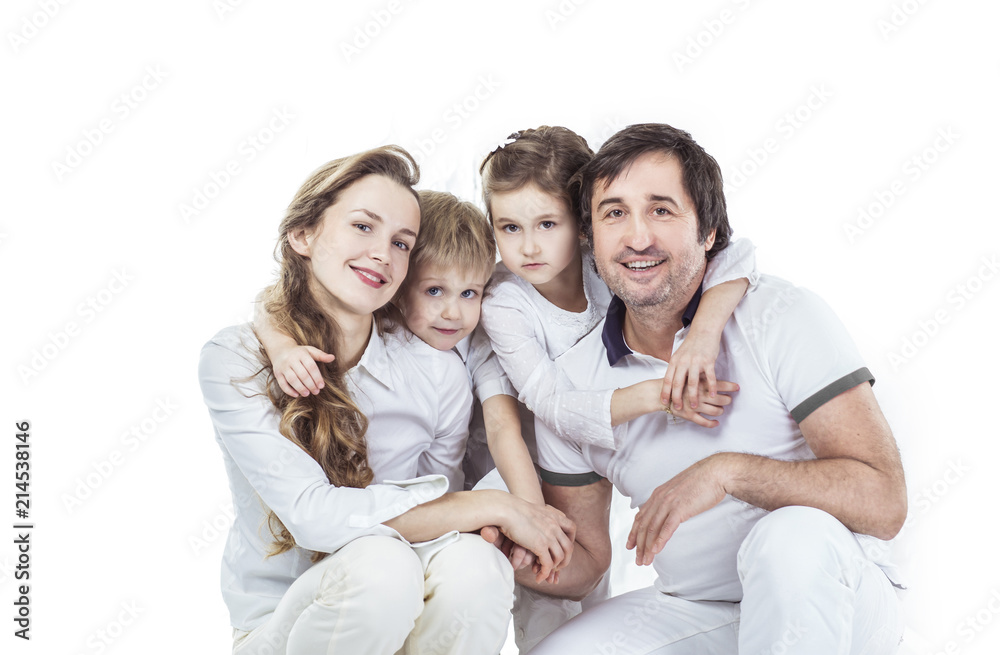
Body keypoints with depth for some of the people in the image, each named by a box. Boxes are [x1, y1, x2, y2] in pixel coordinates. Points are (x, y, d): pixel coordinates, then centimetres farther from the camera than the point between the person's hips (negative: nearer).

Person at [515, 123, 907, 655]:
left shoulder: (782, 317, -14)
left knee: (795, 535, -36)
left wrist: (728, 471, -31)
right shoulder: (571, 383, -2)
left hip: (833, 601, -2)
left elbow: (883, 501, -20)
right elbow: (584, 562, 5)